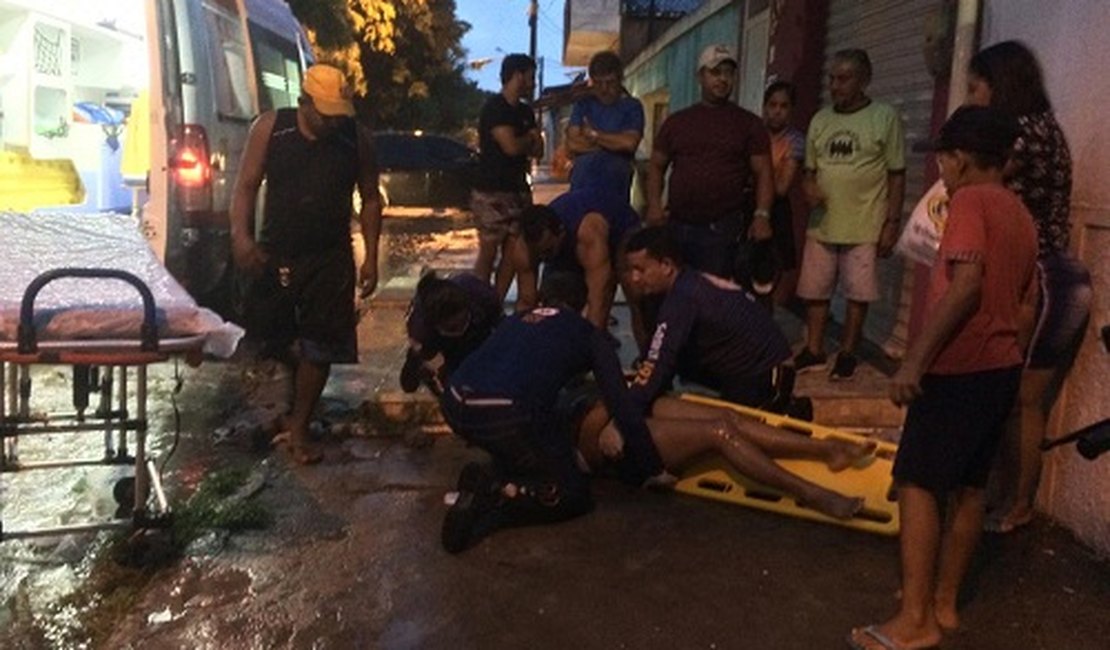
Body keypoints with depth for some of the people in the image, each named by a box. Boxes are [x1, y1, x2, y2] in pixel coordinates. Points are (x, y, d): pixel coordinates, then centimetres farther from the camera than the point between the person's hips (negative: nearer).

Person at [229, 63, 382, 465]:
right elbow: (246, 186, -2)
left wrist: (371, 258, 2)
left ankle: (299, 428, 19)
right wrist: (241, 236, -19)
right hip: (274, 255, 0)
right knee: (266, 341, 10)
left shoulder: (356, 137, -2)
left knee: (319, 348, 3)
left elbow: (370, 198, 5)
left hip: (330, 259, 0)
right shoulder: (270, 128, -4)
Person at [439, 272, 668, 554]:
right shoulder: (588, 334, 19)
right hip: (506, 414, -6)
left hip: (453, 406, 6)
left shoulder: (517, 319, 31)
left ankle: (491, 483, 5)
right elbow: (621, 404, 12)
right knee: (574, 496, 12)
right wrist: (653, 470, 21)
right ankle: (495, 495, -11)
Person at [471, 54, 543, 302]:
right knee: (489, 252, -4)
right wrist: (530, 138, 1)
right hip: (491, 192, -7)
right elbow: (511, 146, -19)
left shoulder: (525, 111, 16)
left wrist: (524, 142, -8)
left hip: (518, 191, 7)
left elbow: (538, 150, 13)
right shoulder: (494, 107, -9)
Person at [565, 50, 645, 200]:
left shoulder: (632, 107, 3)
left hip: (615, 190, -2)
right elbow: (572, 144, -1)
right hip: (581, 188, 2)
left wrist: (594, 135, -4)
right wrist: (614, 142, -6)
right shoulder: (583, 105, 11)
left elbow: (630, 142, -14)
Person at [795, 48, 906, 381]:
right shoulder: (820, 120, 8)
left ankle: (847, 354, 18)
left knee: (858, 294, 5)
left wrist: (892, 222, -8)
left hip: (864, 227, -4)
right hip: (822, 225, 5)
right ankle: (813, 351, 23)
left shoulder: (885, 117, -5)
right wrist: (809, 186, -8)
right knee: (815, 291, 10)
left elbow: (897, 175, -4)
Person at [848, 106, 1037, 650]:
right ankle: (943, 602, 22)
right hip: (1001, 366, 9)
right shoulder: (1020, 214, 16)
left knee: (917, 484, -5)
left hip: (961, 368, -9)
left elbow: (965, 286, -23)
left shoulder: (969, 201, -10)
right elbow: (1023, 303, 18)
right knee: (968, 488, 13)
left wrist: (914, 360, -24)